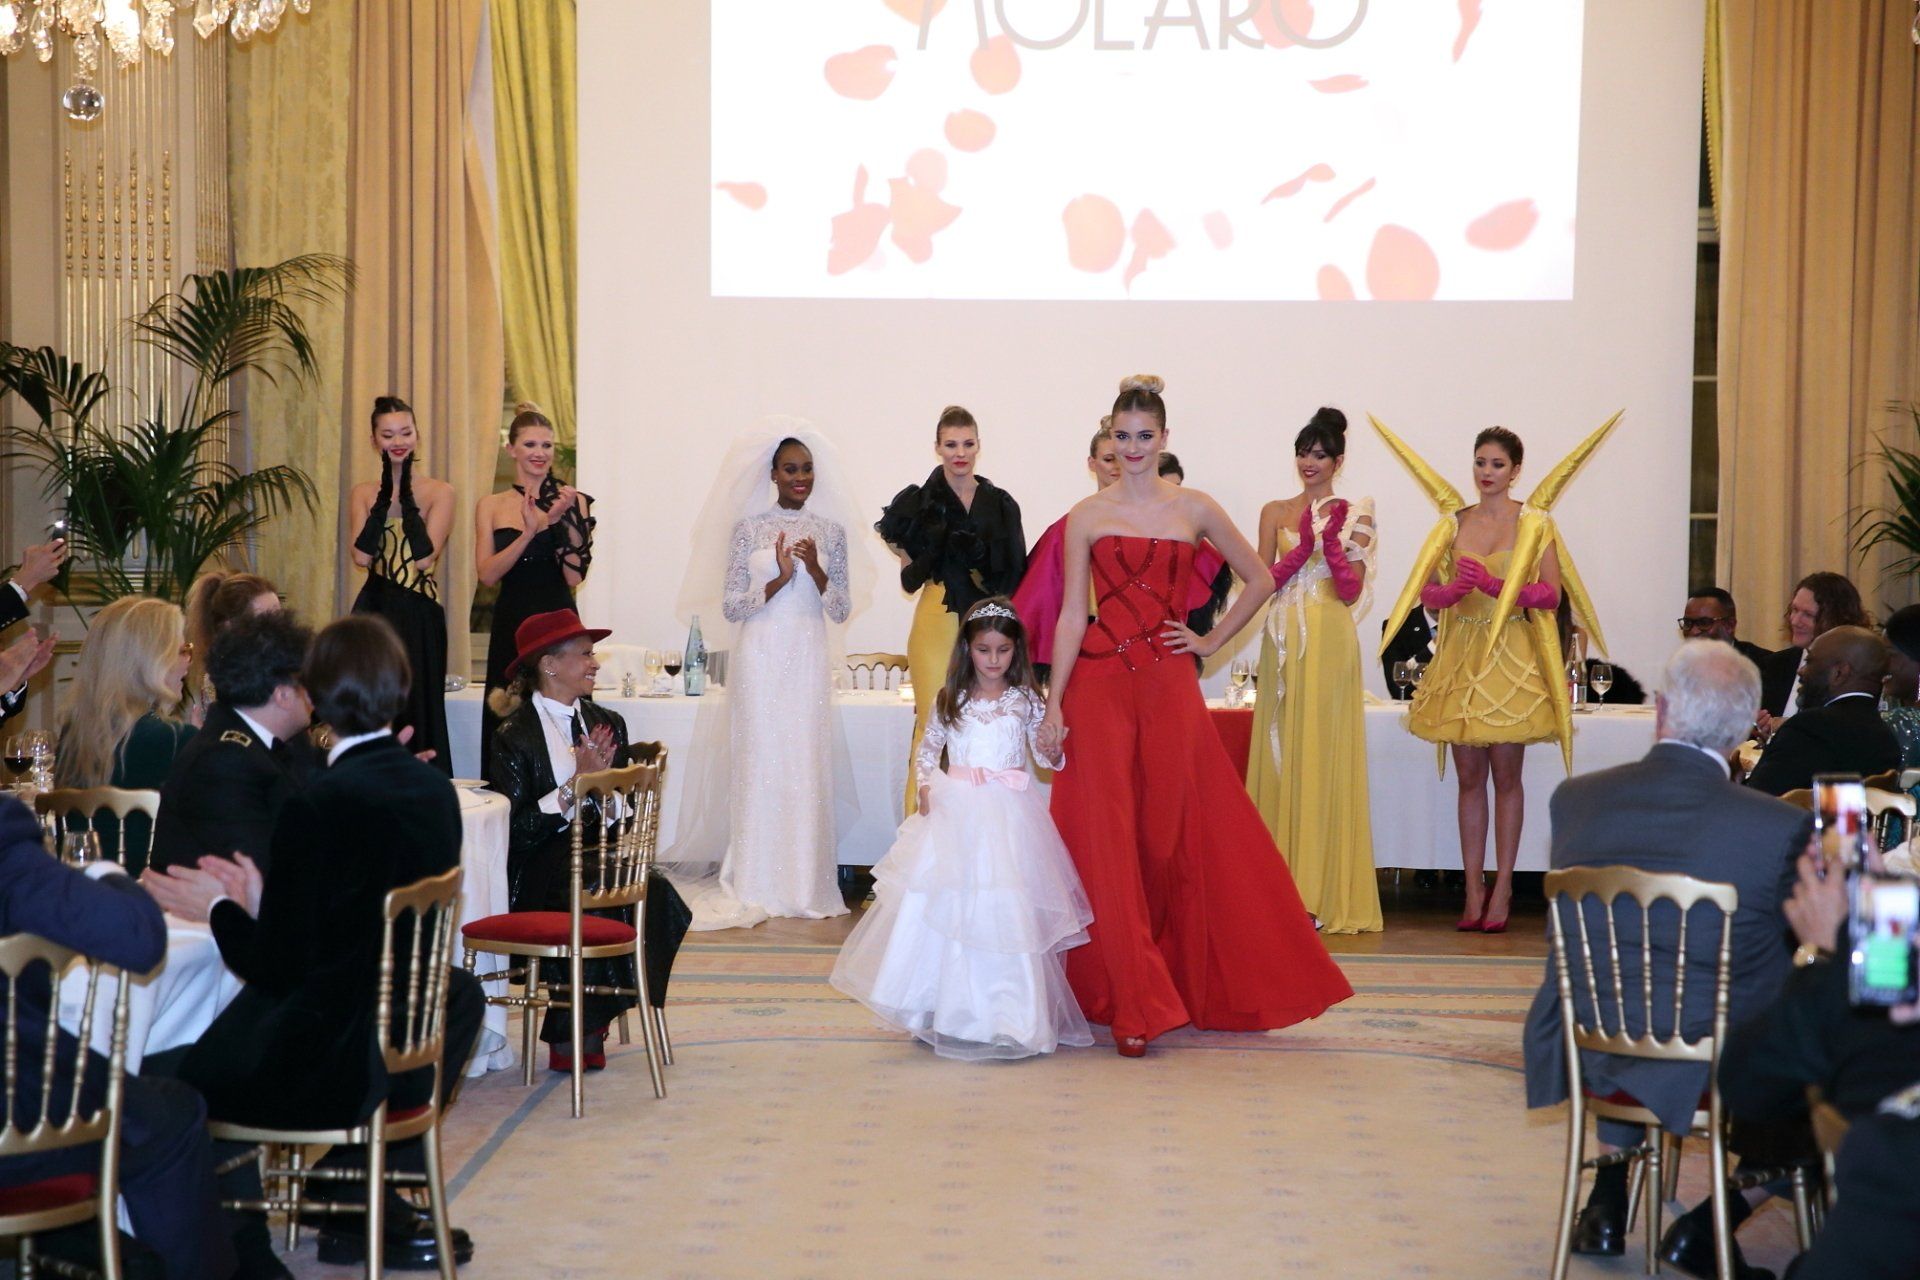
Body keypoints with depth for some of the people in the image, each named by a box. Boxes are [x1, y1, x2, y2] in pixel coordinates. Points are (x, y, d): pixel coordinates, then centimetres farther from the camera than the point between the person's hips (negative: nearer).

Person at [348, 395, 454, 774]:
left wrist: (405, 494, -8)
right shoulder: (363, 493, 8)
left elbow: (424, 557, -12)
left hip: (419, 615, -2)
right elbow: (361, 556, -7)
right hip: (374, 610, 3)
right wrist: (386, 493, -6)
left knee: (417, 709, -1)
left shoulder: (439, 492, 1)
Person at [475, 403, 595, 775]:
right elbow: (487, 574, -4)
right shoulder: (491, 506, 9)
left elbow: (575, 577, -4)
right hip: (510, 624, 2)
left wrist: (563, 521, -14)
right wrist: (529, 532, -15)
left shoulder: (571, 501, 3)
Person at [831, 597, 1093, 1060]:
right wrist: (925, 786, -2)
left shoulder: (1026, 701, 5)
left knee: (1005, 910, -7)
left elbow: (1046, 756, 6)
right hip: (954, 814, 1)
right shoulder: (950, 700, 7)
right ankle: (949, 1007, 7)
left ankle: (1005, 1013, -2)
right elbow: (926, 749, 15)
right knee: (945, 904, -4)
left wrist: (1054, 746, -17)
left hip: (1008, 817, -1)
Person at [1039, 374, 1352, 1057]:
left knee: (1177, 835, 3)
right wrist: (1053, 704, -3)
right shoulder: (1086, 516, 5)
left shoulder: (1194, 509, 7)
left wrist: (1211, 640, 8)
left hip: (1169, 686, 1)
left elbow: (1259, 579, 16)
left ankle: (1197, 984, 20)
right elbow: (1072, 617, 3)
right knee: (1109, 839, -5)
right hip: (1100, 687, 0)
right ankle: (1135, 1003, 0)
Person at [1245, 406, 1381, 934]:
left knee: (1325, 757, -4)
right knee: (1280, 756, 0)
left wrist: (1330, 540, -13)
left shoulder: (1353, 515, 6)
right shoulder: (1275, 512, 12)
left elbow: (1352, 590, -2)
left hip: (1331, 641, -2)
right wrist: (1305, 543, -8)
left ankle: (1324, 894, -1)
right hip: (1283, 642, 2)